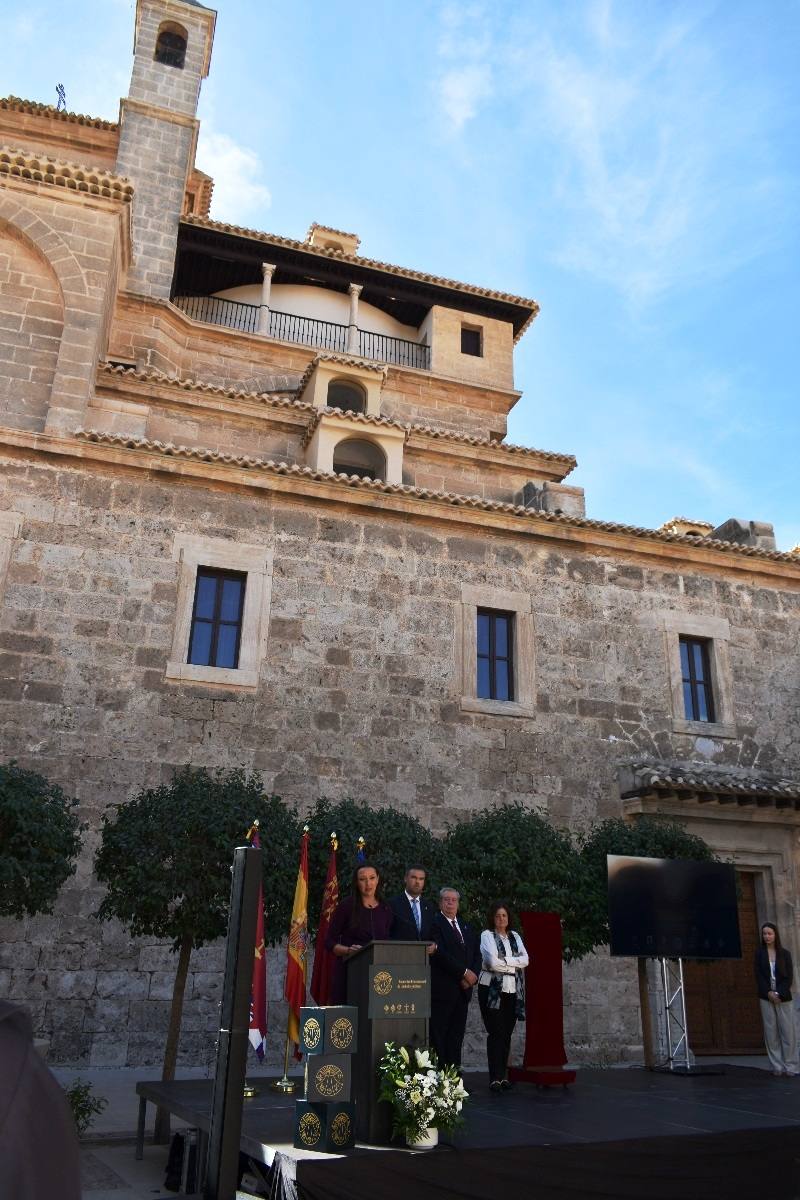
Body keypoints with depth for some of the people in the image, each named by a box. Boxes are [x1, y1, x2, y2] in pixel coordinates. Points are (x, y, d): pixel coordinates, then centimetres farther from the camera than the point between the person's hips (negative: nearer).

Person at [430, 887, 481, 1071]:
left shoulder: (467, 928, 19)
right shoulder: (434, 923, -5)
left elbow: (477, 954, 17)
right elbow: (440, 953, -14)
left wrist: (473, 975, -1)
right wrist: (464, 972, -13)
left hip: (463, 989, 6)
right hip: (442, 988, -6)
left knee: (457, 1034, 6)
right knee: (439, 1034, -5)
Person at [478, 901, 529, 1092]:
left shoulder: (515, 936, 14)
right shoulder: (487, 935, -2)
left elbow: (525, 960, 2)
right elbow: (492, 961, -15)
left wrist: (504, 960, -9)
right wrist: (514, 965, -4)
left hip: (513, 991, 5)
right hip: (492, 990, -5)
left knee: (507, 1034, 7)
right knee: (496, 1033, -7)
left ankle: (503, 1076, 15)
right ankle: (495, 1078, -4)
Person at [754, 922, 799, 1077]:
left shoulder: (784, 953, 5)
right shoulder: (759, 953, 5)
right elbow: (759, 976, 1)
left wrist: (779, 994, -11)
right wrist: (769, 993, -11)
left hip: (783, 997, 0)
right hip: (766, 997, 0)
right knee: (771, 1032, 0)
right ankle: (777, 1067, 5)